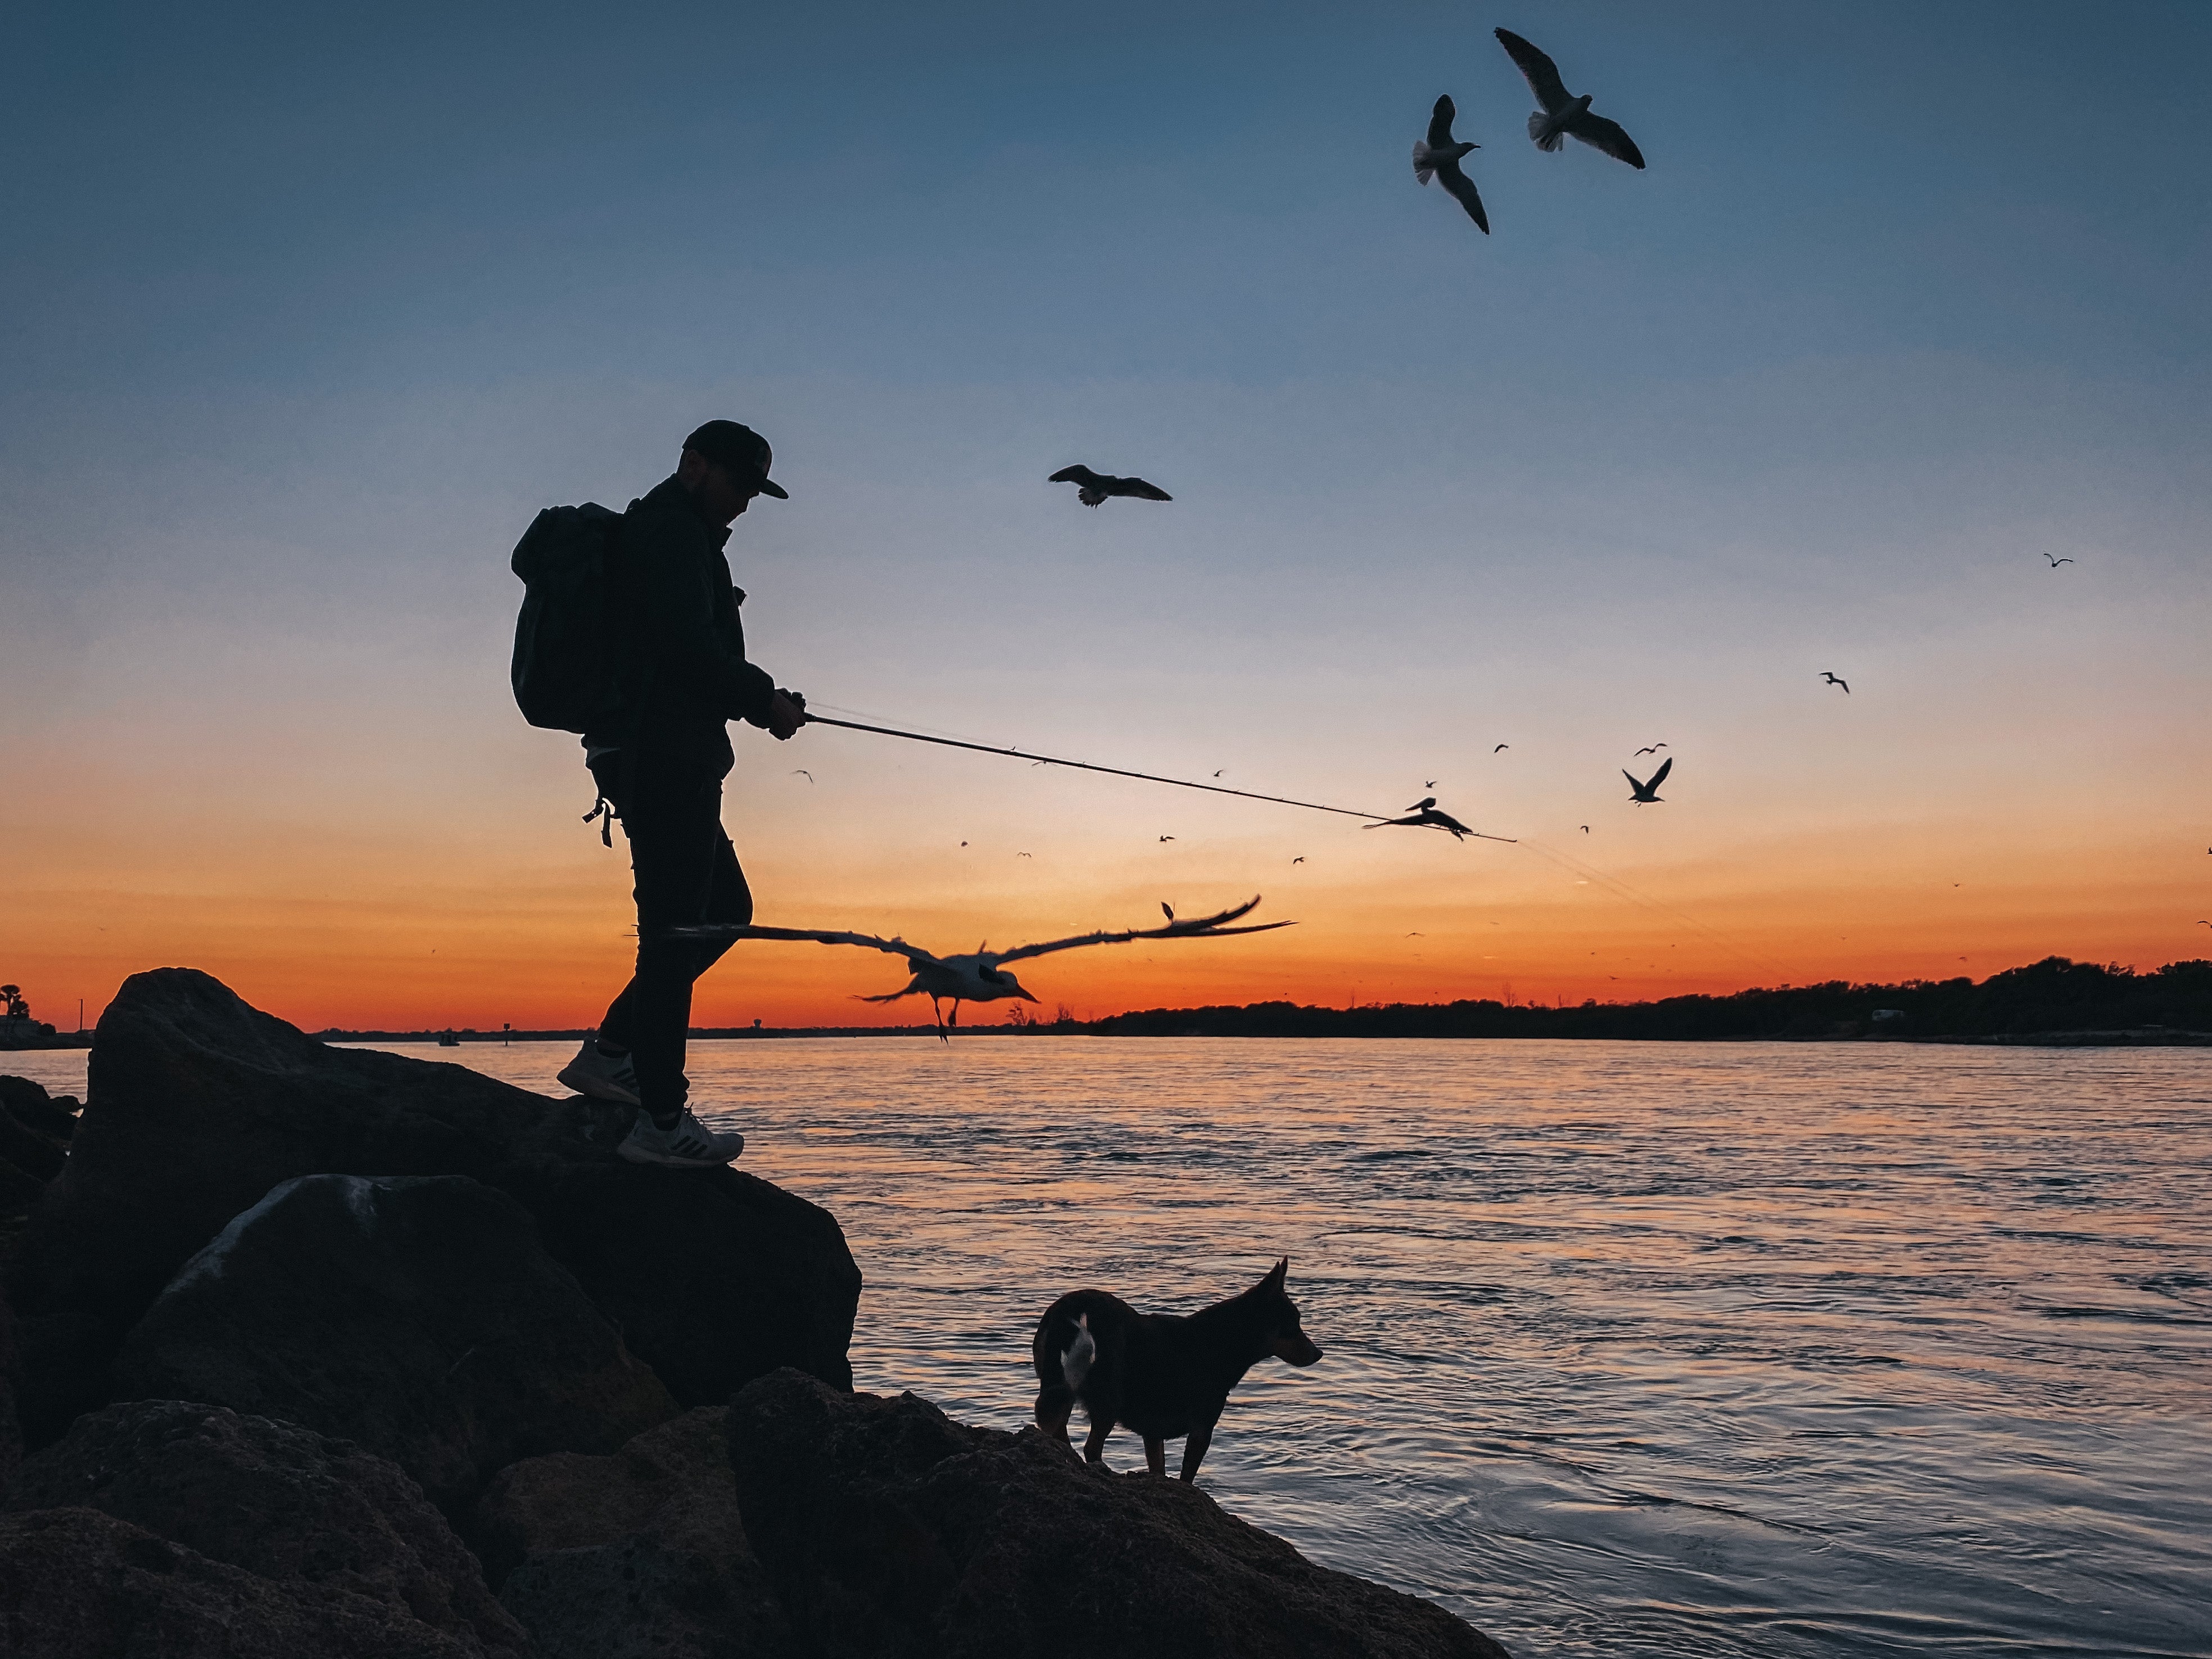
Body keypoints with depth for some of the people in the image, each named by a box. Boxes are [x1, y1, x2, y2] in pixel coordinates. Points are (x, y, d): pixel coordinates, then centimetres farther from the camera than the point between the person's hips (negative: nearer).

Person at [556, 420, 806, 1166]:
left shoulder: (677, 535, 25)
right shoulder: (670, 530, -9)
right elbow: (688, 647, -21)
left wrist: (759, 694, 12)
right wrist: (764, 703, -11)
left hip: (663, 758, 11)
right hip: (665, 758, -11)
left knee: (724, 907, 16)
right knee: (676, 929, -10)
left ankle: (610, 1052, 17)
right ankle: (661, 1120, -6)